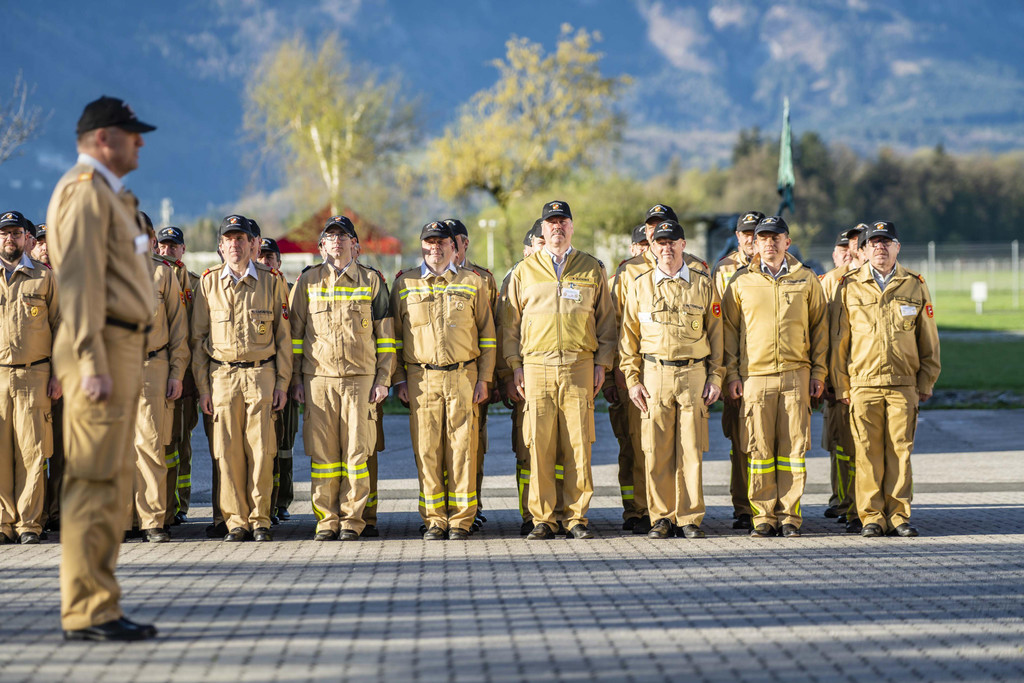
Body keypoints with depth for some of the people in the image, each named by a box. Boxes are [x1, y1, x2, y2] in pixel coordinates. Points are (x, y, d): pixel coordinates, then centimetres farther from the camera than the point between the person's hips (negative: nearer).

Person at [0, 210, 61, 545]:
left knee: (31, 451, -4)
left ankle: (29, 523, 0)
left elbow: (59, 326, 9)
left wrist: (57, 373, 2)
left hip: (34, 375, -1)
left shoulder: (44, 277, 9)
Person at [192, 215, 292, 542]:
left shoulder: (271, 280, 5)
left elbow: (283, 336, 7)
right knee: (228, 451, -2)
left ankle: (260, 520, 5)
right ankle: (236, 521, 6)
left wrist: (282, 383, 1)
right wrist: (202, 386, 3)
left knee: (261, 450, -4)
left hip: (262, 373, -1)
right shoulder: (209, 281, 7)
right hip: (222, 376, 1)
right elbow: (198, 337, 9)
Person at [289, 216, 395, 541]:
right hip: (318, 378, 1)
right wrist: (295, 379, 6)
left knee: (357, 451, -3)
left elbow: (385, 334, 9)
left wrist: (383, 379, 2)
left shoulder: (371, 280, 9)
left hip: (360, 378, -1)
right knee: (323, 453, -1)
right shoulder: (307, 281, 10)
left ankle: (352, 519, 4)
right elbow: (295, 332, 12)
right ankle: (327, 520, 6)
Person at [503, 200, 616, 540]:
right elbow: (510, 323, 13)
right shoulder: (524, 271, 12)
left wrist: (602, 363, 4)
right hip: (537, 365, 0)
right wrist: (515, 365, 3)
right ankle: (543, 520, 2)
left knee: (579, 446, -3)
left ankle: (576, 518, 3)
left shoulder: (592, 269, 12)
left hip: (579, 366, 0)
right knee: (539, 446, -3)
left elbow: (605, 320, 13)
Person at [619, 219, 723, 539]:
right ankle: (662, 518, 7)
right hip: (654, 374, 1)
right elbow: (628, 337, 9)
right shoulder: (639, 286, 8)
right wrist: (632, 380, 1)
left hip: (694, 373, 0)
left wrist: (715, 378, 2)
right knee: (656, 451, -1)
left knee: (690, 450, -2)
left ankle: (690, 518, 4)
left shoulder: (703, 284, 7)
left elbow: (716, 333, 9)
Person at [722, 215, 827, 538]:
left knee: (793, 446, -1)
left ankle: (789, 515, 4)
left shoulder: (806, 280, 9)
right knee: (760, 448, -2)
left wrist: (818, 371, 6)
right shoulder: (741, 282, 8)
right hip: (755, 375, 0)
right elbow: (729, 329, 10)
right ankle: (764, 515, 5)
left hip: (796, 374, 0)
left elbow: (819, 326, 12)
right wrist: (732, 373, 2)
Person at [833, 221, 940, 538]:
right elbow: (840, 339, 8)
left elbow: (929, 341, 12)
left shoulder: (915, 286, 9)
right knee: (868, 453, -2)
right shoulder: (850, 286, 6)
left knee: (900, 451, 0)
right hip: (864, 384, -1)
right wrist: (841, 385, 4)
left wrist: (925, 383, 8)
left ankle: (898, 516, 6)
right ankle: (872, 517, 4)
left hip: (904, 384, 1)